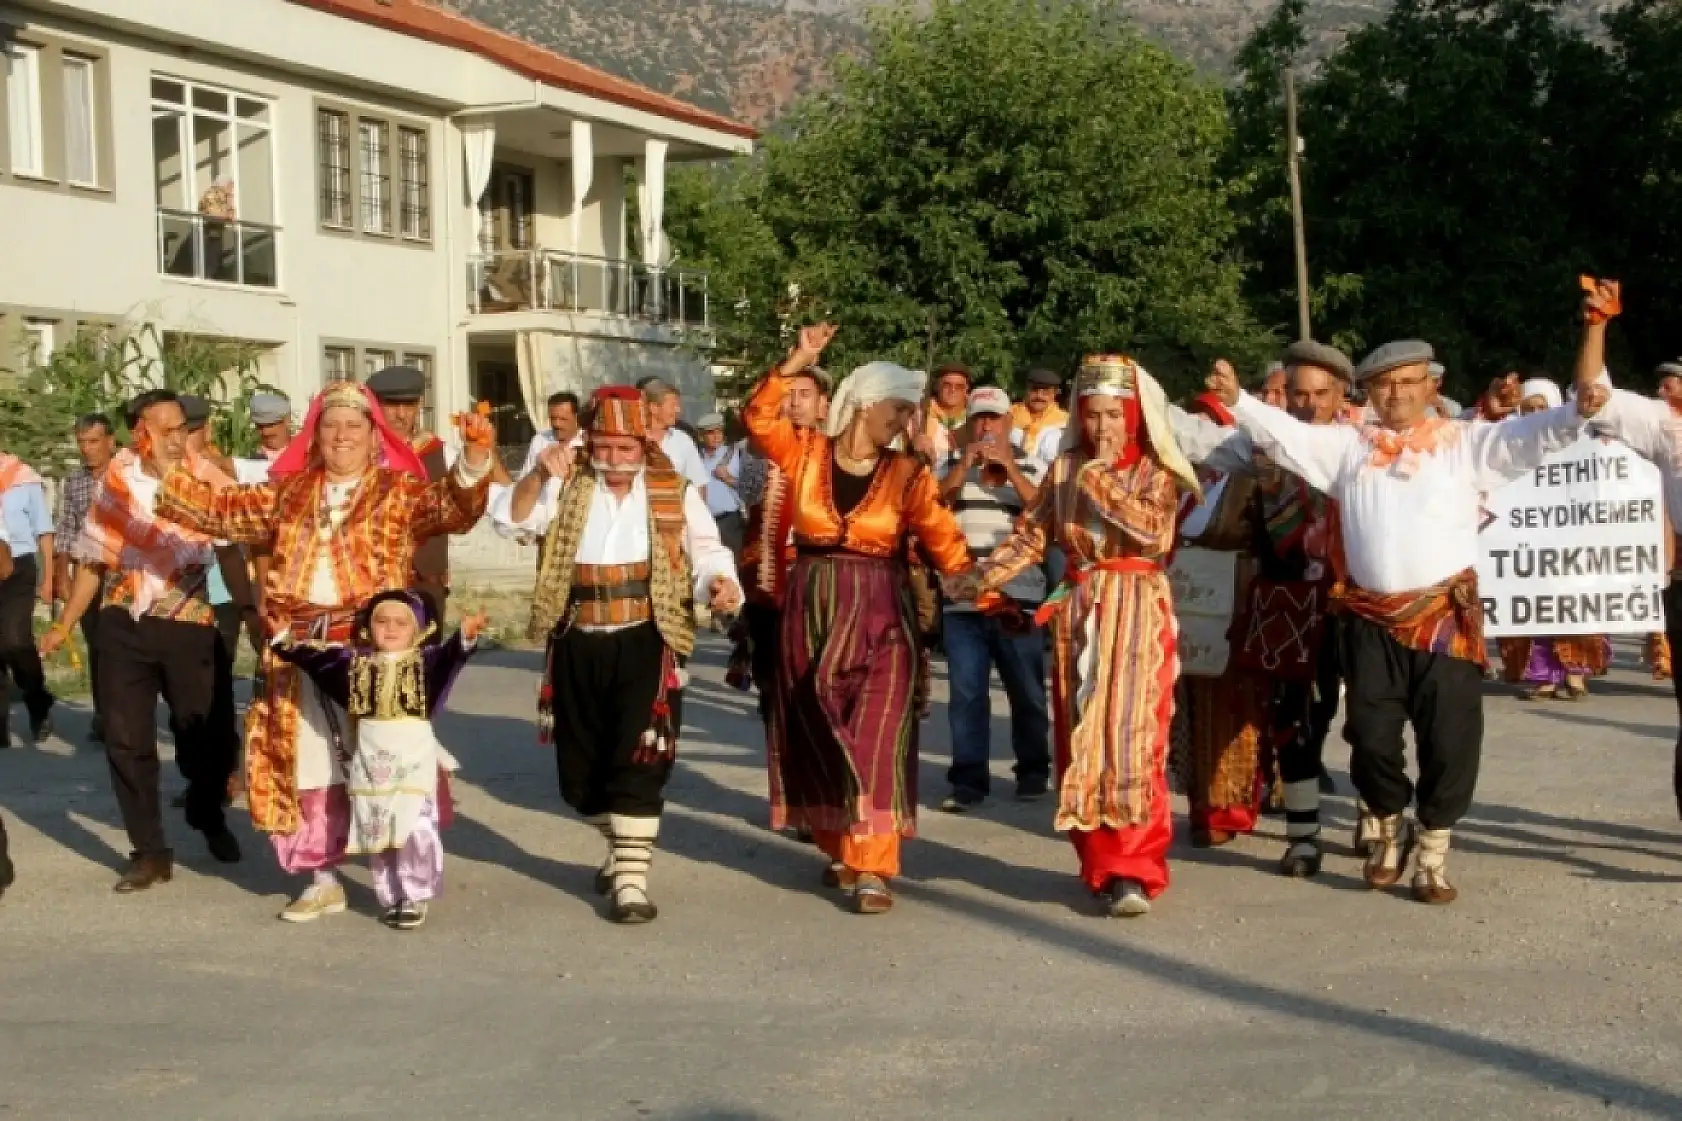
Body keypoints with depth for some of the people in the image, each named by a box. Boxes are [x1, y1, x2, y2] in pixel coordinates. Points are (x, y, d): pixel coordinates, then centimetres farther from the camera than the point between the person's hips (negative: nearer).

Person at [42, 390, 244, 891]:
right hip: (124, 625, 2)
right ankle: (150, 851, 13)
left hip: (188, 624, -2)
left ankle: (208, 817, 34)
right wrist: (64, 624, 14)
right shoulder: (117, 479, 1)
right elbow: (94, 557, 11)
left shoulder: (206, 477, -6)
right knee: (126, 740, 2)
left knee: (208, 734, 4)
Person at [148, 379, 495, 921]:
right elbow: (219, 508, 17)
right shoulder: (288, 494, 14)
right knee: (308, 770, 10)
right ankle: (324, 880, 23)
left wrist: (474, 460, -33)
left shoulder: (400, 491, 1)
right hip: (301, 652, 5)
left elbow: (452, 506, -15)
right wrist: (167, 472, 6)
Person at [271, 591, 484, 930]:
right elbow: (317, 660, 9)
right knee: (377, 832, 10)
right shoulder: (356, 663, 7)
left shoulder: (425, 661, -3)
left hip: (414, 758, -4)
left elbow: (448, 658, -21)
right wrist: (286, 641, 2)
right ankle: (391, 898, 22)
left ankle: (415, 898, 5)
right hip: (371, 759, 4)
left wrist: (465, 636, -40)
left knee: (415, 829, -10)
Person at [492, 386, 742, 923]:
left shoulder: (675, 494, 2)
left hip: (644, 644, -3)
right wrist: (540, 475, -24)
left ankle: (631, 878, -5)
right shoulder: (569, 490, 7)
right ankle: (624, 846, 37)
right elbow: (515, 517, -6)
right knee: (580, 768, 13)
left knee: (638, 762, -11)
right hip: (577, 646, 3)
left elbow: (706, 551, -2)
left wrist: (720, 583, -24)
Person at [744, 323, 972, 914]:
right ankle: (840, 848, 25)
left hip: (880, 612, -1)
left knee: (874, 738, -7)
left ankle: (872, 868, -5)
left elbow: (941, 537, -8)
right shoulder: (805, 452, 1)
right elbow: (759, 418, -11)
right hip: (812, 607, 2)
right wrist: (794, 364, -21)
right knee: (819, 735, 8)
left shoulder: (907, 473, -1)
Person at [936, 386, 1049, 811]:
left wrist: (1009, 466, -15)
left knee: (1026, 692, 9)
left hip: (1018, 599, 0)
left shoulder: (1032, 467, 7)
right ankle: (968, 780, 4)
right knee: (966, 693, 0)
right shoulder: (952, 465, 10)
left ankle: (1032, 771, 22)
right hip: (962, 600, 1)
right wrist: (965, 464, -13)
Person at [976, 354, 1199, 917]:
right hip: (1078, 614, 4)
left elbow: (1154, 529, -18)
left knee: (1130, 738, -11)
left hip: (1138, 614, -4)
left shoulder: (1156, 472, 0)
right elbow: (1030, 535, 4)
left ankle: (1134, 871, -10)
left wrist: (1102, 485, -14)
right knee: (1082, 739, 4)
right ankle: (1101, 862, 14)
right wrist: (981, 577, -8)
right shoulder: (1065, 468, 9)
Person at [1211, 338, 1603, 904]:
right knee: (1371, 736, 6)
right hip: (1372, 619, 2)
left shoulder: (1464, 442, 4)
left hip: (1445, 615, -2)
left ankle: (1432, 850, 17)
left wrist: (1577, 413, -24)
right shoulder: (1347, 446, 11)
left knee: (1449, 739, 0)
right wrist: (1238, 402, -10)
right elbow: (1286, 434, 4)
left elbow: (1525, 436, -6)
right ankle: (1390, 828, 32)